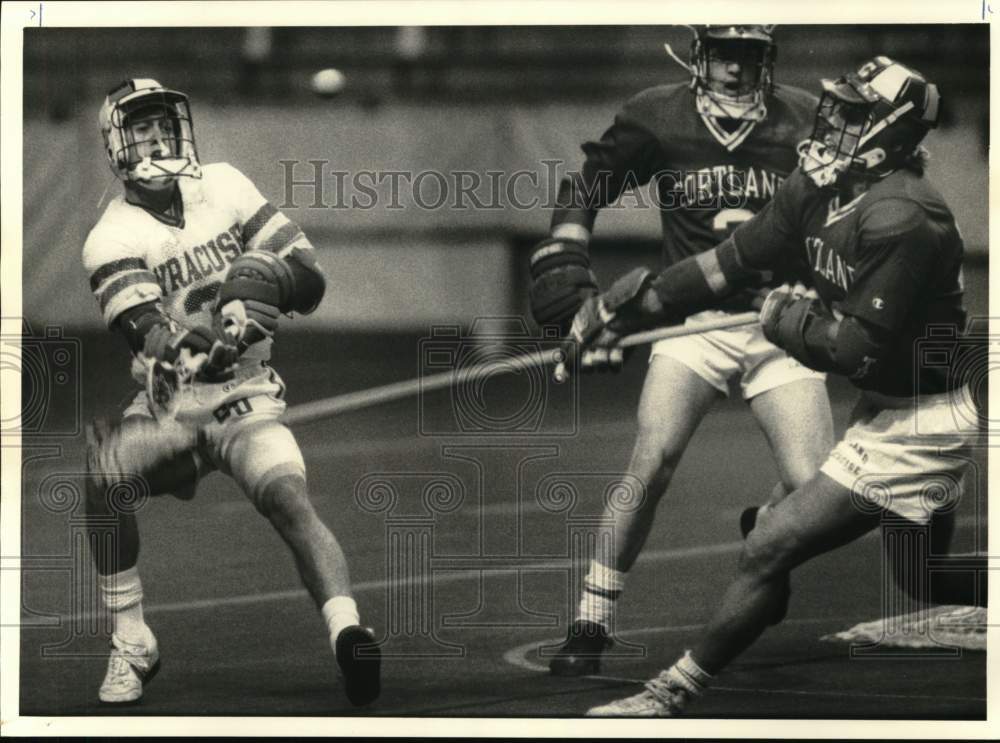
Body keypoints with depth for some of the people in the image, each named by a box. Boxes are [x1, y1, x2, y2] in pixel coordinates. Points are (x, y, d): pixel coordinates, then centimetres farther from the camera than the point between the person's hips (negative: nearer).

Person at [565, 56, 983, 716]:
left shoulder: (901, 219, -26)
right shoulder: (817, 190, 1)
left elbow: (859, 350, -26)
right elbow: (733, 261, 6)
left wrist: (785, 319, -10)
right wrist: (629, 305, 2)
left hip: (914, 427, -10)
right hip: (892, 409, 10)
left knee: (771, 546, -10)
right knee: (932, 582, 24)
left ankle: (677, 692, 1)